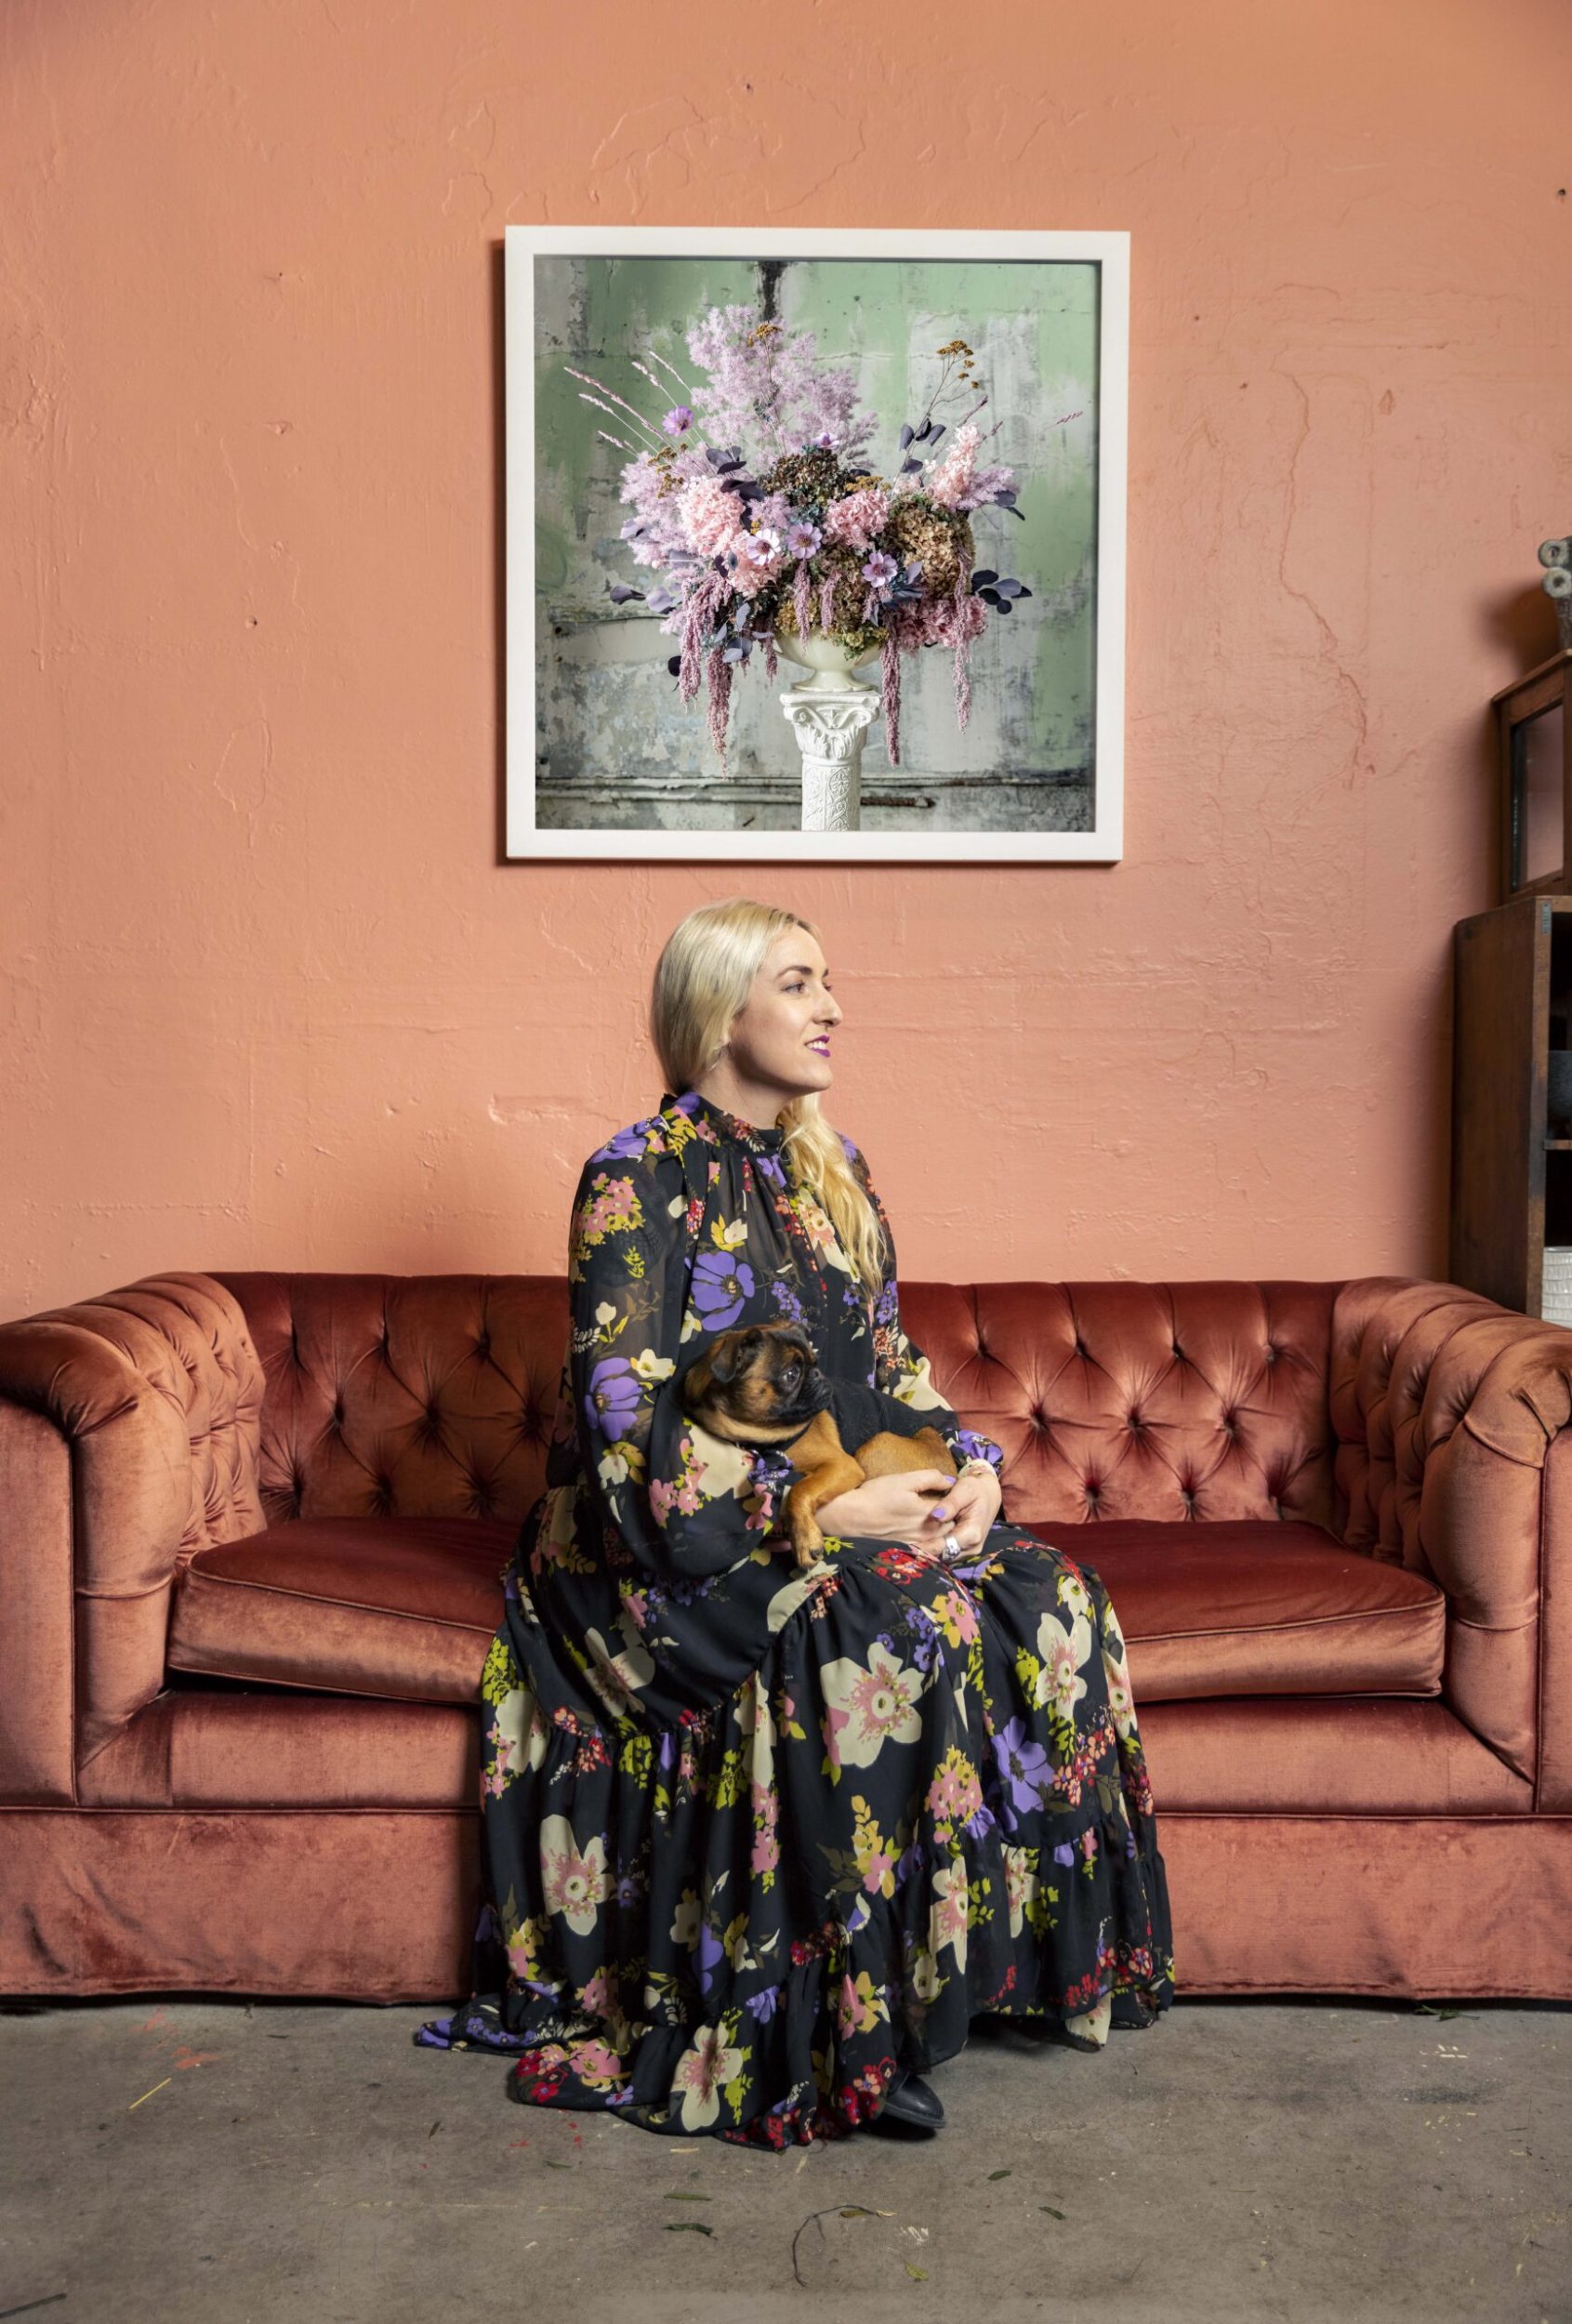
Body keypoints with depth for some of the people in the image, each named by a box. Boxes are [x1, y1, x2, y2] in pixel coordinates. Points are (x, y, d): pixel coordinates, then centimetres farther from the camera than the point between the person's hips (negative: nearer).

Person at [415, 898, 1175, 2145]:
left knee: (1048, 1599, -19)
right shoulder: (638, 1179, -10)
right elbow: (632, 1431, -17)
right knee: (884, 1623, -33)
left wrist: (969, 1461, -6)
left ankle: (1036, 1942, -6)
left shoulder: (834, 1169, 12)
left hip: (850, 1500, 7)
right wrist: (826, 1509, -23)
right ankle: (854, 2030, -19)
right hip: (674, 1537, -6)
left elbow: (892, 1361, 15)